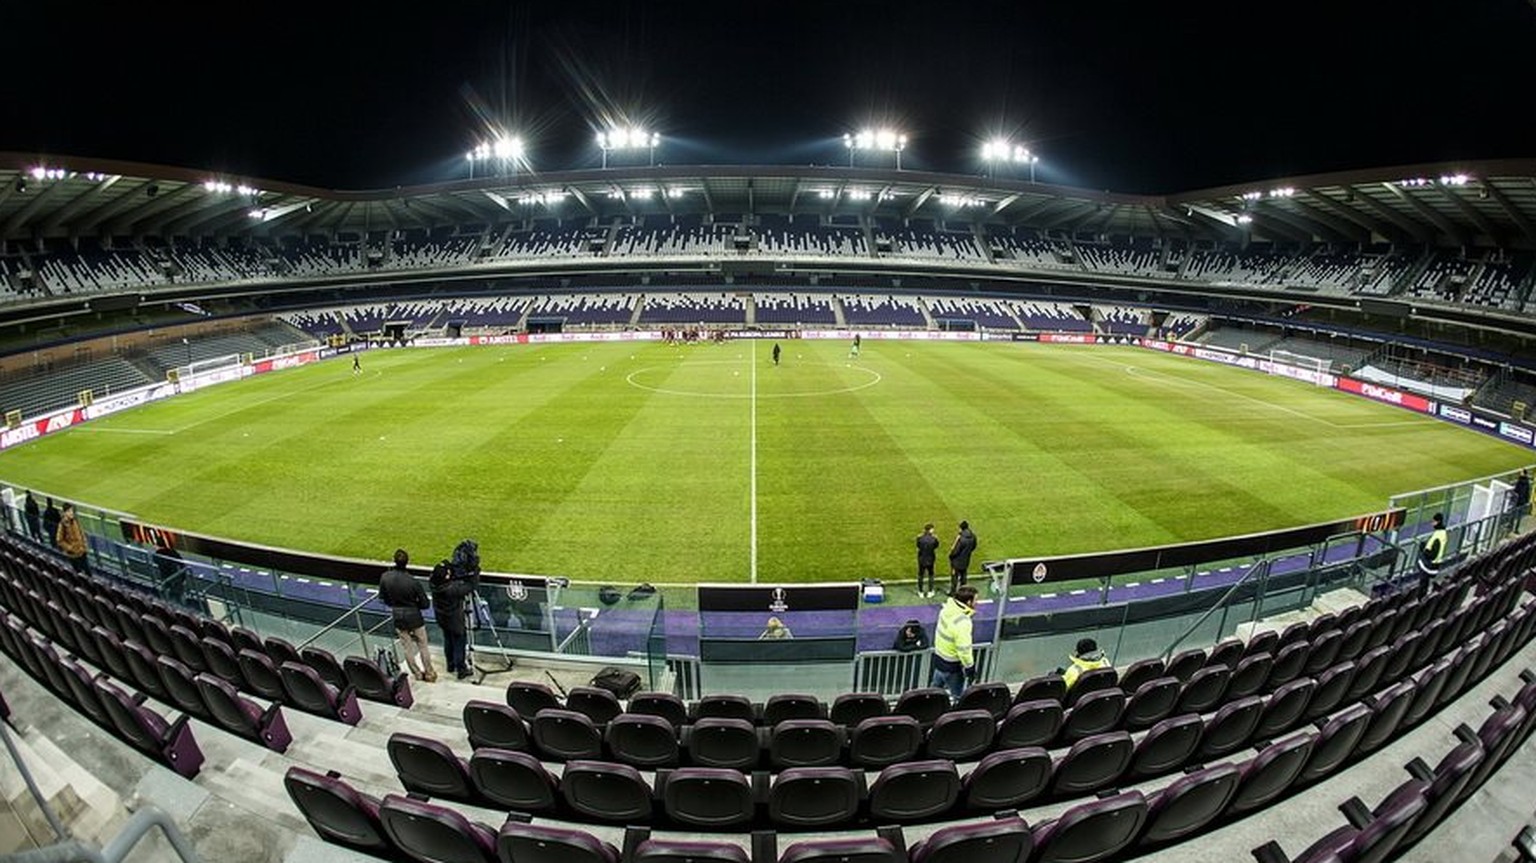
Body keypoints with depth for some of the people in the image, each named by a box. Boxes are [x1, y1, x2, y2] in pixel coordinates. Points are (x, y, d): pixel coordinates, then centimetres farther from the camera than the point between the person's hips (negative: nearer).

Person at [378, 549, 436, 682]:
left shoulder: (385, 577, -15)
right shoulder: (413, 581, -25)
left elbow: (382, 599, 0)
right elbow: (425, 604, -16)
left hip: (398, 619, 3)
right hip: (415, 618, -3)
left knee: (407, 648, 18)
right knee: (423, 647, 15)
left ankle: (418, 674, 30)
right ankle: (429, 674, 27)